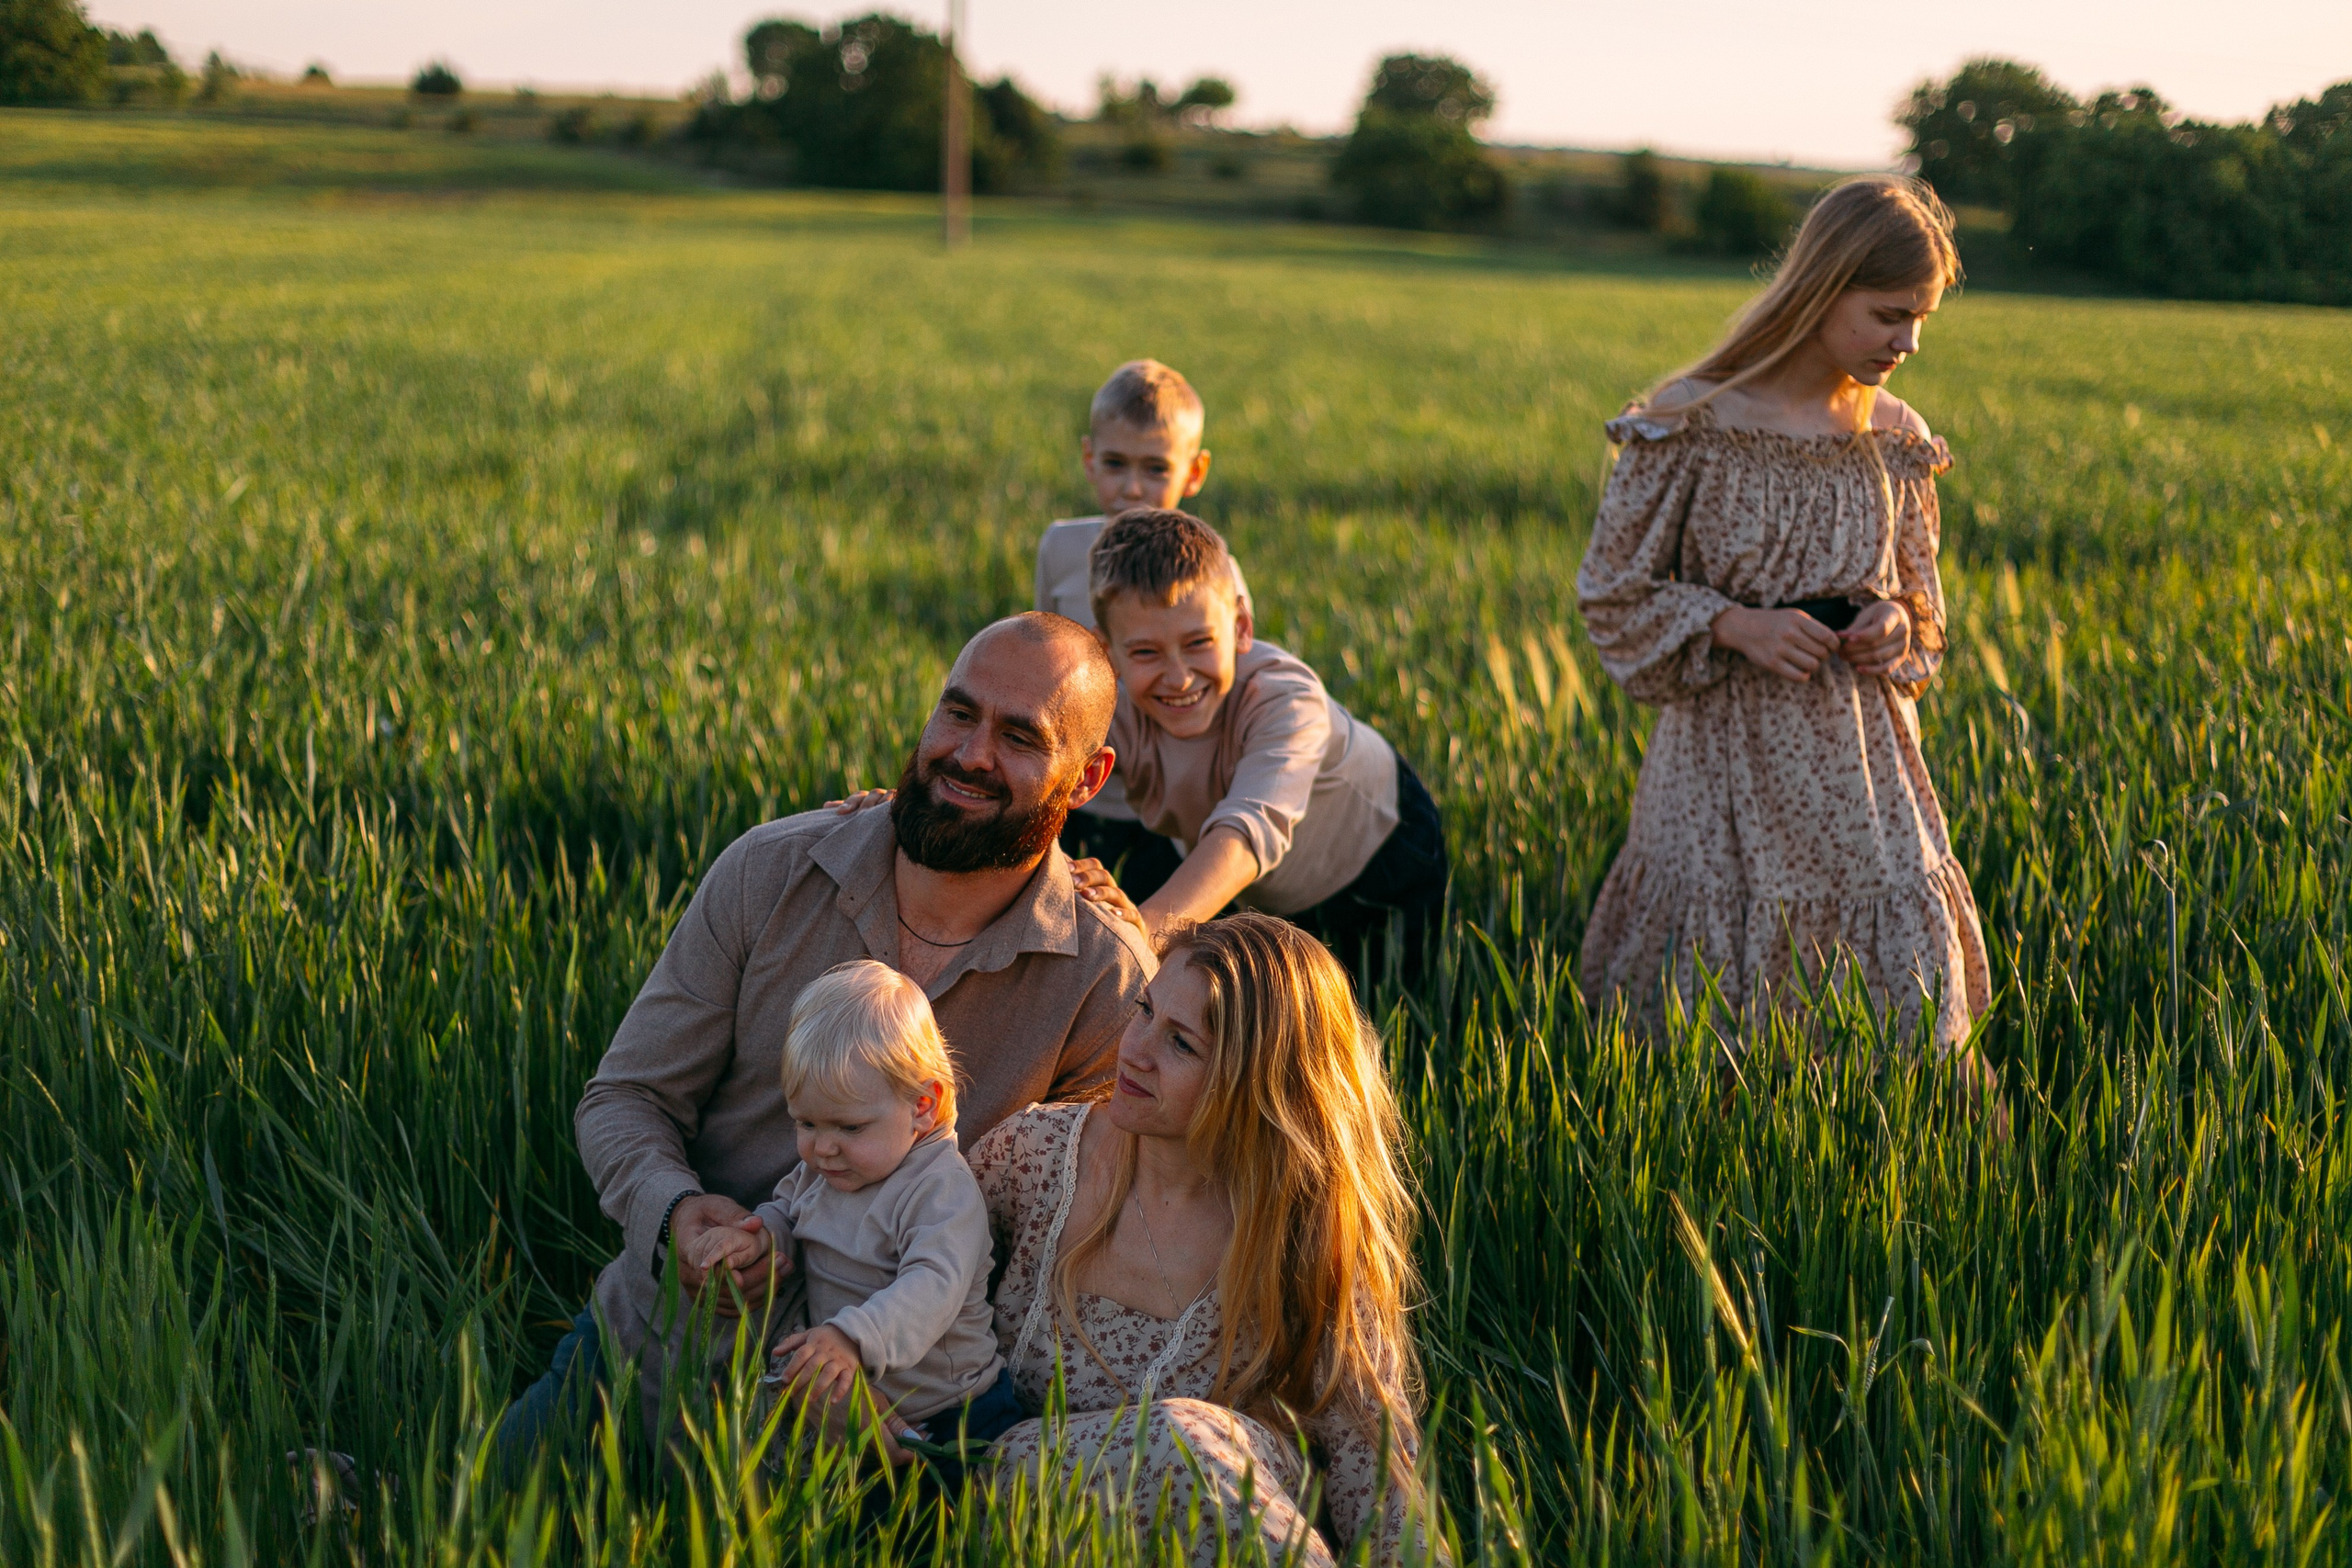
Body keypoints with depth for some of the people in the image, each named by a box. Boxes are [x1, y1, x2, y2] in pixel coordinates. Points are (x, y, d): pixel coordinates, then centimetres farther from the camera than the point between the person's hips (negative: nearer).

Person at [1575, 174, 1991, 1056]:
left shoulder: (1894, 440, 6)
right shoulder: (1693, 426, -9)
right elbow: (1612, 594, -3)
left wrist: (1899, 625, -5)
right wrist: (1737, 625, -17)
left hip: (1863, 752, 4)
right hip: (1731, 747, -4)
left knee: (1906, 983, 0)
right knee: (1719, 994, -1)